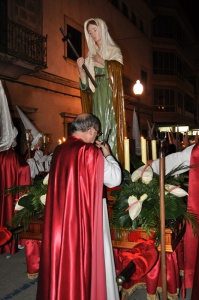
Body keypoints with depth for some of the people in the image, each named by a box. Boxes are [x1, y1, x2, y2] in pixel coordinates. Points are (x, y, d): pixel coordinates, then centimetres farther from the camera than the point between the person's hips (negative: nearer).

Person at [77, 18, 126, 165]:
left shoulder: (114, 50, 9)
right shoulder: (91, 55, 18)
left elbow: (118, 68, -12)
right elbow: (86, 84, 8)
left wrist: (101, 61, -5)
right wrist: (80, 68, -7)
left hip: (110, 96, -4)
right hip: (96, 97, 4)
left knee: (111, 129, -11)